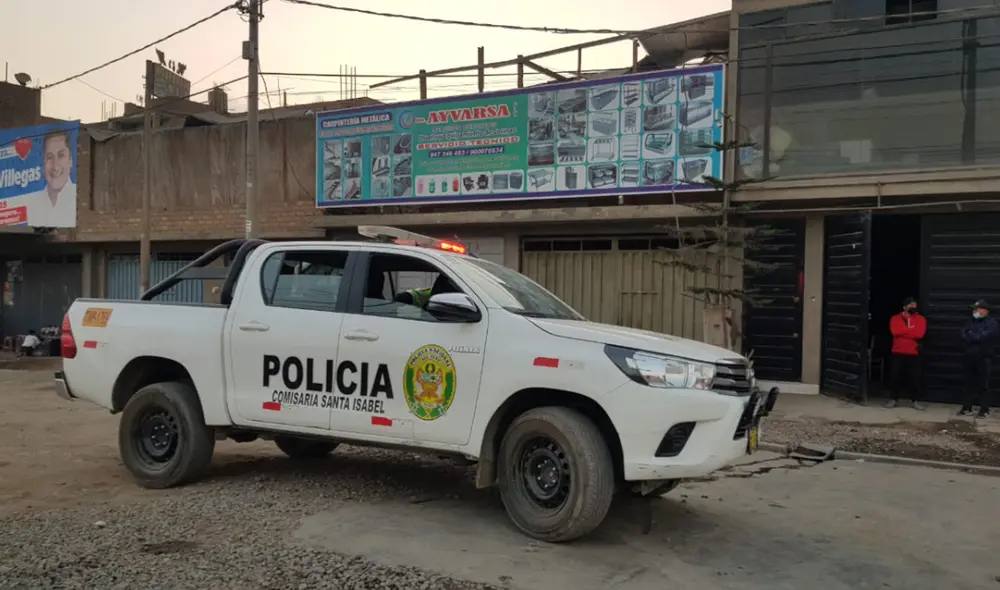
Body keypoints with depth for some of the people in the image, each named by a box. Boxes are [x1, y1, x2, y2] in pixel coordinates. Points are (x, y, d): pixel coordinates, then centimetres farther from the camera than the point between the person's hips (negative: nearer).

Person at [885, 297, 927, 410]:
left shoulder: (921, 319, 2)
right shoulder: (895, 318, 4)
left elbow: (919, 334, -14)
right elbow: (895, 331, -16)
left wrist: (903, 331, -10)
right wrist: (910, 329, -12)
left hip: (913, 353, 0)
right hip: (898, 353, 0)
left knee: (915, 377, 0)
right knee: (895, 376, 4)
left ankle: (916, 401, 9)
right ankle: (894, 399, 14)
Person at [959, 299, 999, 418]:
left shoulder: (992, 323, -4)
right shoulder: (970, 321, 15)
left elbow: (984, 336, -18)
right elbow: (963, 335, 2)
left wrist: (970, 336, -3)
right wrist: (976, 337, -13)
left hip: (984, 358, -5)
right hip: (969, 357, 5)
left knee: (983, 385, -2)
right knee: (969, 383, 9)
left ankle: (984, 410, 4)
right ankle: (967, 408, 13)